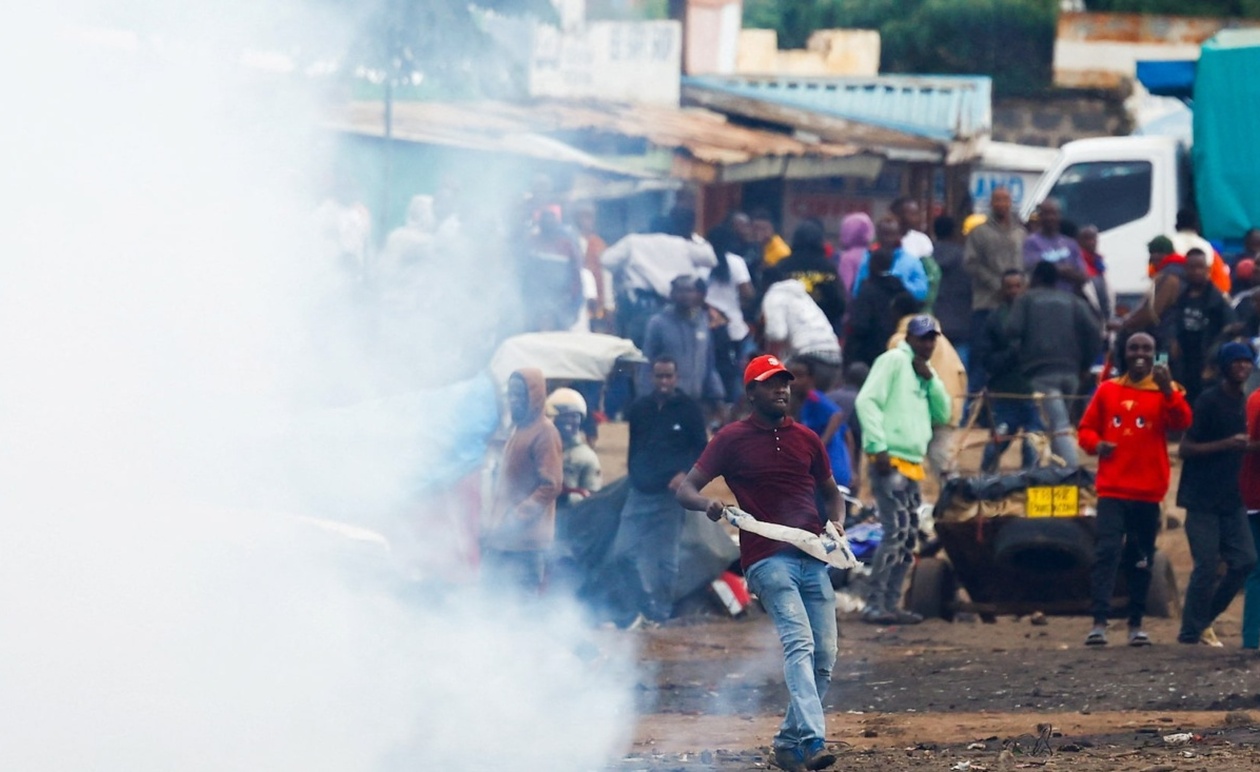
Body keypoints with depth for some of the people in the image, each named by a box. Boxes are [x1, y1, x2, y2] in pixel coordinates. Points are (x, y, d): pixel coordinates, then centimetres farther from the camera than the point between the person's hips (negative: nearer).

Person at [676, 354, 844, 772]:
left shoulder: (807, 439, 15)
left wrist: (836, 522, 4)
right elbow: (685, 489, 0)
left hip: (814, 558, 6)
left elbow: (830, 492, 27)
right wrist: (708, 504, -23)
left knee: (824, 655, 4)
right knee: (799, 644, -22)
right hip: (768, 560, -5)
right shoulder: (732, 439, 3)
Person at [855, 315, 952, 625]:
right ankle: (874, 605, -16)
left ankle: (891, 604, 13)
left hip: (913, 465, 9)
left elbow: (943, 414, 15)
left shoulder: (924, 372, 21)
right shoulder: (893, 361, -5)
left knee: (907, 540, 9)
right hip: (891, 461, -9)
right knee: (896, 533, -16)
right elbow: (867, 401, -14)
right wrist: (878, 447, -19)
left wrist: (930, 379, 1)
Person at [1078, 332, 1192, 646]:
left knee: (1142, 559, 8)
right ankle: (1099, 623, -21)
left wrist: (1168, 390, -28)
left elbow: (1182, 422, -13)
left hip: (1148, 491, 1)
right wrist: (1096, 444, -9)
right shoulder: (1108, 390, 8)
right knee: (1107, 551, -14)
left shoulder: (1166, 391, 4)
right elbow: (1087, 428, 13)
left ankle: (1136, 625, 20)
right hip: (1113, 489, -1)